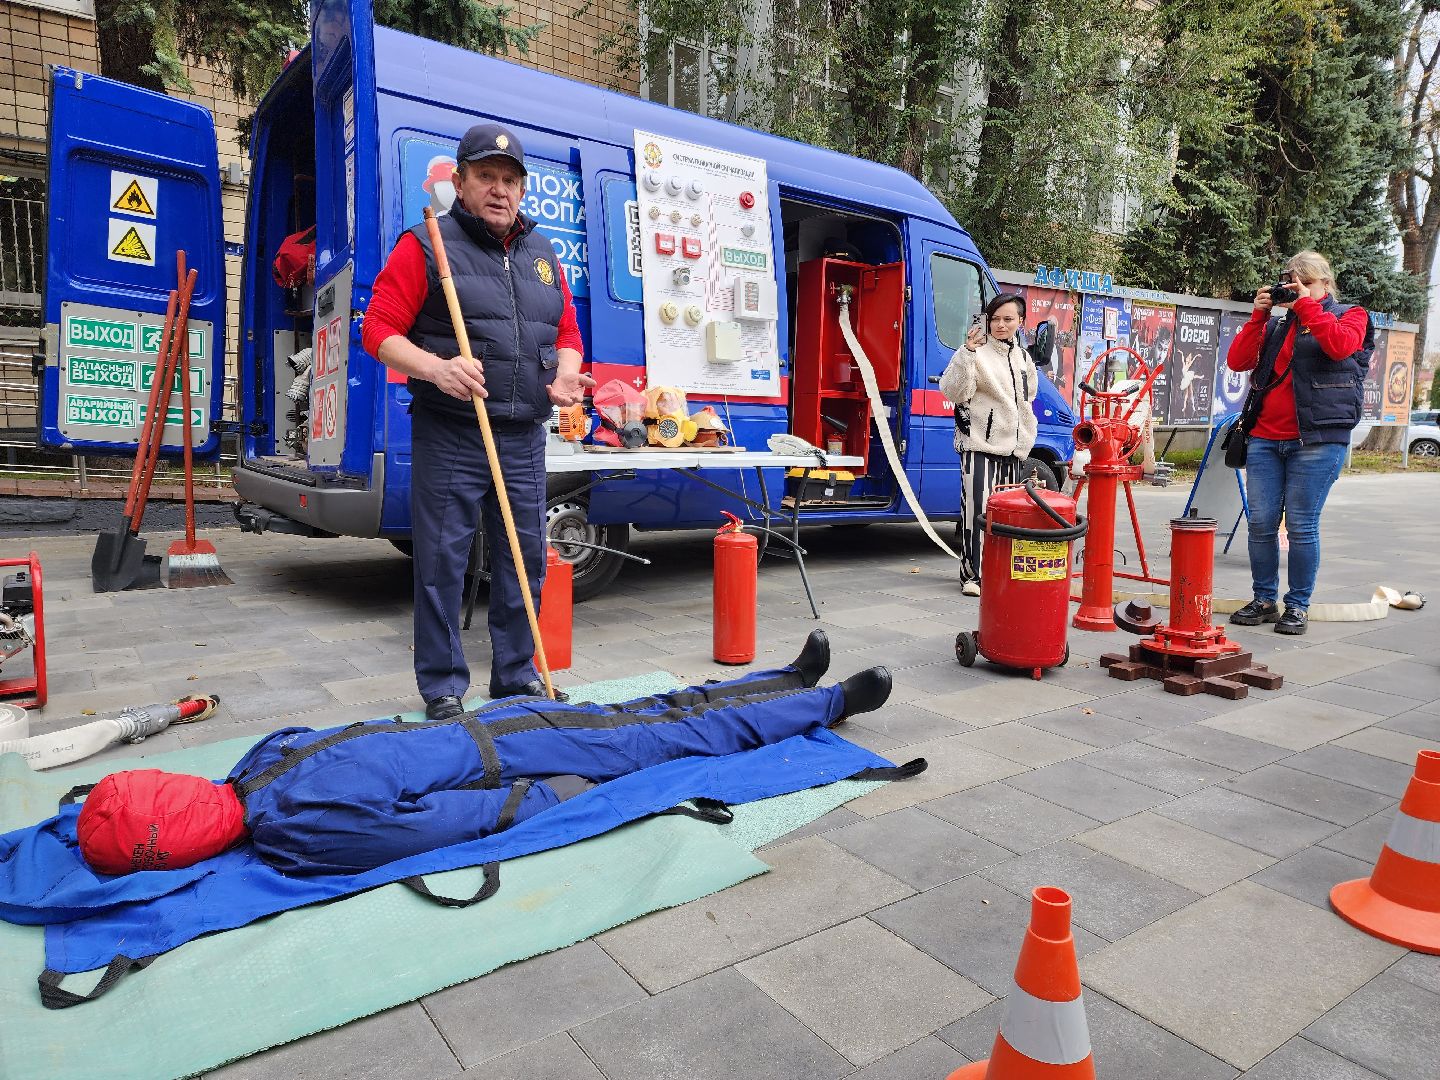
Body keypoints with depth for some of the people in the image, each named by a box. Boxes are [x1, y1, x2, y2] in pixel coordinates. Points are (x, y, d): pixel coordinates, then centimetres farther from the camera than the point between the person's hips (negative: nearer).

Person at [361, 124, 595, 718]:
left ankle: (516, 677, 26)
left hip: (524, 439, 5)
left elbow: (567, 333, 23)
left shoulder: (542, 255, 17)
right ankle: (443, 690, 14)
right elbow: (378, 330, -5)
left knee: (525, 560, 10)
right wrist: (435, 368, -22)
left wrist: (566, 372, 0)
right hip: (449, 438, -5)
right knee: (441, 562, 0)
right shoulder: (425, 245, -1)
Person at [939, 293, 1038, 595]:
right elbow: (954, 392, -18)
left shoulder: (1023, 358, 16)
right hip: (979, 445, -7)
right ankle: (972, 575, -2)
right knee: (977, 508, -10)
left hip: (1011, 447, 7)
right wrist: (967, 353, -28)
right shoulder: (976, 352, -6)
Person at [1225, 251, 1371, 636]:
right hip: (1265, 438, 4)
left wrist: (1307, 304, -9)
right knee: (1261, 523, 1)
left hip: (1317, 440, -4)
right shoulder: (1276, 323, 18)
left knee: (1301, 526, -3)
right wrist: (1259, 315, 1)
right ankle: (1264, 600, 13)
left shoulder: (1350, 315, 9)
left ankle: (1298, 605, 8)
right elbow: (1237, 361, 6)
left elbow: (1340, 345, -15)